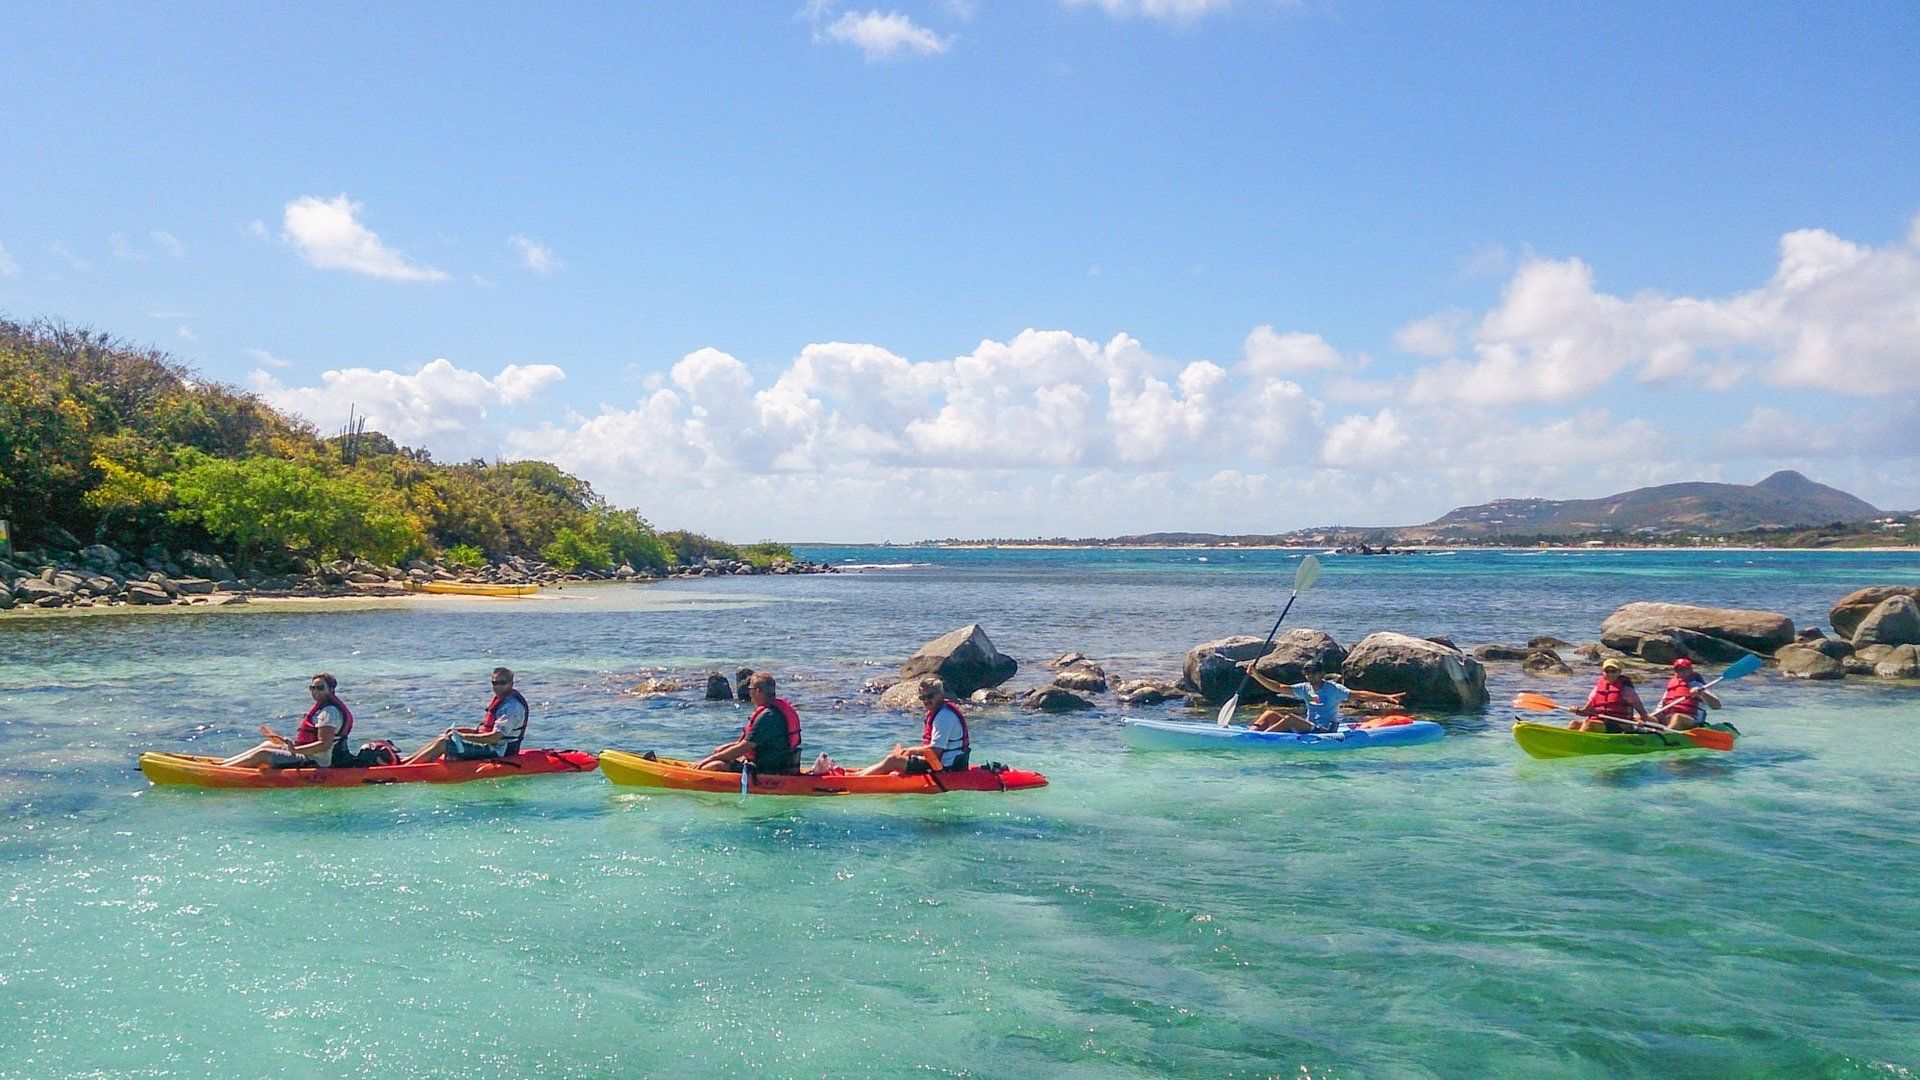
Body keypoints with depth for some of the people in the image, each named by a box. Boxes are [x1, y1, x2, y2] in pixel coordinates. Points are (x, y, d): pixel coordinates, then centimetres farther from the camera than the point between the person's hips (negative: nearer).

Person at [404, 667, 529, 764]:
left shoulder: (512, 706, -19)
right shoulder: (501, 699, 14)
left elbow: (495, 737, -26)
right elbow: (484, 730, 18)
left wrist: (464, 736, -21)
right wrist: (458, 730, 7)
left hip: (497, 751, -10)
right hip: (492, 749, 10)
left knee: (442, 743, -11)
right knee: (442, 737, 11)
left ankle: (403, 768, -5)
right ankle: (402, 762, 11)